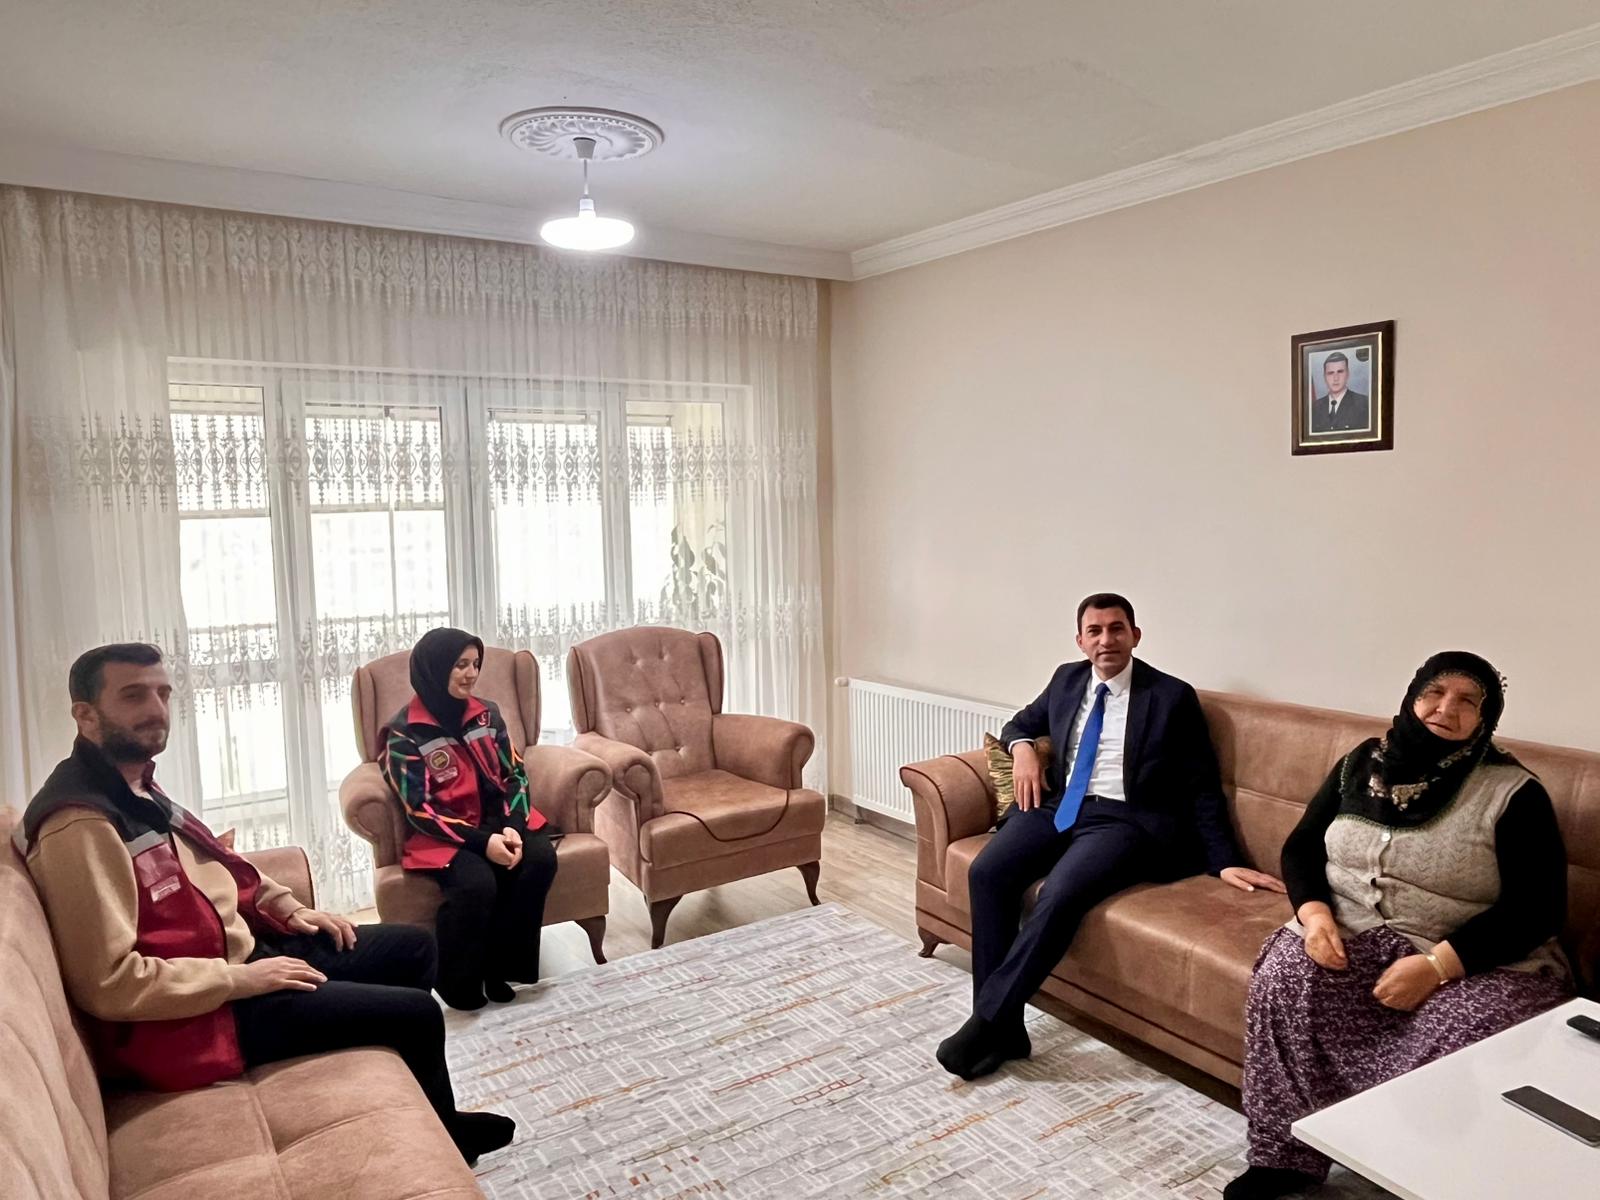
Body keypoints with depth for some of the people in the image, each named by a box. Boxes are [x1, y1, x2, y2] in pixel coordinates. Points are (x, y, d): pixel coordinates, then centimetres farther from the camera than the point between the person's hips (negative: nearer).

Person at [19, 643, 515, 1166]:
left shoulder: (134, 785, 7)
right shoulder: (80, 825, -26)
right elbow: (108, 984, -28)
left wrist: (284, 906, 7)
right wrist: (242, 979, -22)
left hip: (243, 947, 10)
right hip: (200, 1010, -10)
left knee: (413, 946, 14)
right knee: (418, 1015, -9)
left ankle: (435, 1120, 30)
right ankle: (442, 1139, 22)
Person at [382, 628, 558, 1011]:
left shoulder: (486, 714, 6)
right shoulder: (404, 733, -8)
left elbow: (514, 774, 4)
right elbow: (420, 810, -13)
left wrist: (513, 826, -16)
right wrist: (481, 841, -23)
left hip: (498, 821, 5)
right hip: (444, 832, -4)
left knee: (540, 857, -24)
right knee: (477, 884, -32)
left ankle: (499, 964, -9)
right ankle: (459, 985, -7)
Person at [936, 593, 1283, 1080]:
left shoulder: (1172, 696, 1)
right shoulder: (1068, 678, 14)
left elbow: (1201, 788, 3)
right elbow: (1023, 722, 30)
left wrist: (1225, 861, -6)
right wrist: (1023, 747, 6)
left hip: (1124, 819, -4)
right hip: (1057, 805, 5)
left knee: (1060, 894, -32)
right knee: (986, 873, -21)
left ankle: (988, 1020, -21)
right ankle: (1001, 1026, -15)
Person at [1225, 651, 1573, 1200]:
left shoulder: (1513, 793, -8)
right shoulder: (1362, 764, 5)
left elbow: (1537, 910, -13)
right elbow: (1302, 847, 9)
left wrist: (1437, 966, -23)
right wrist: (1314, 913, -12)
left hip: (1480, 962, -3)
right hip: (1356, 935, 3)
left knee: (1461, 1038, -33)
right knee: (1283, 977, -25)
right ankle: (1287, 1155, -14)